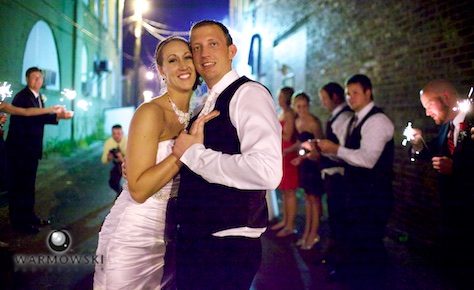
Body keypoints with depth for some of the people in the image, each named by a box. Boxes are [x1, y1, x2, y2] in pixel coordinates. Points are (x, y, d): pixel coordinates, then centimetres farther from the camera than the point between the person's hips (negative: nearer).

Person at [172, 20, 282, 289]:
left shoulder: (249, 93, -14)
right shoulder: (204, 107, 13)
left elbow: (268, 172, -30)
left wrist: (193, 153, -21)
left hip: (228, 247, -8)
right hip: (193, 242, 8)